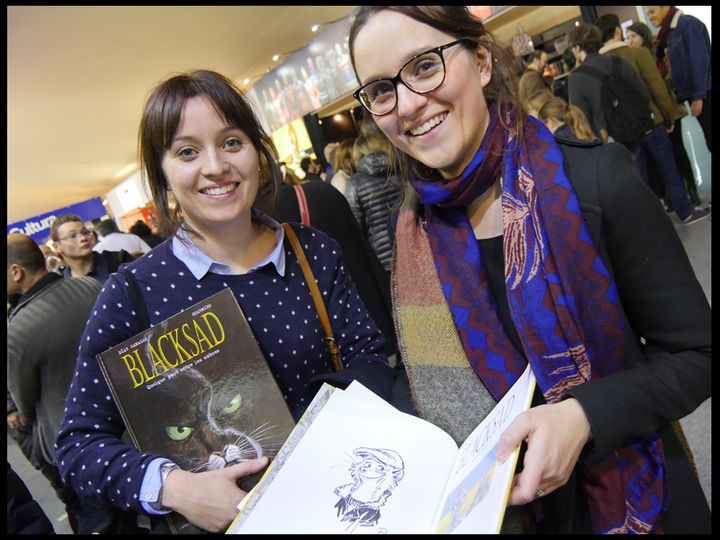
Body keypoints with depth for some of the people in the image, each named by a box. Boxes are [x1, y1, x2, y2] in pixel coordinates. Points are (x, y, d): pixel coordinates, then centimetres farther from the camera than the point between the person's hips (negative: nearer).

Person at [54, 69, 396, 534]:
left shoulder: (316, 253, -2)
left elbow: (367, 354, 2)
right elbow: (79, 443, -4)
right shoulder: (132, 294, -9)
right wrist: (172, 487, -19)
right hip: (223, 518, 1)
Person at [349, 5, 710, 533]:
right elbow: (437, 384, 2)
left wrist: (584, 417, -27)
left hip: (634, 498, -2)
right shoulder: (408, 231, -9)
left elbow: (694, 354, -13)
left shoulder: (594, 177, -20)